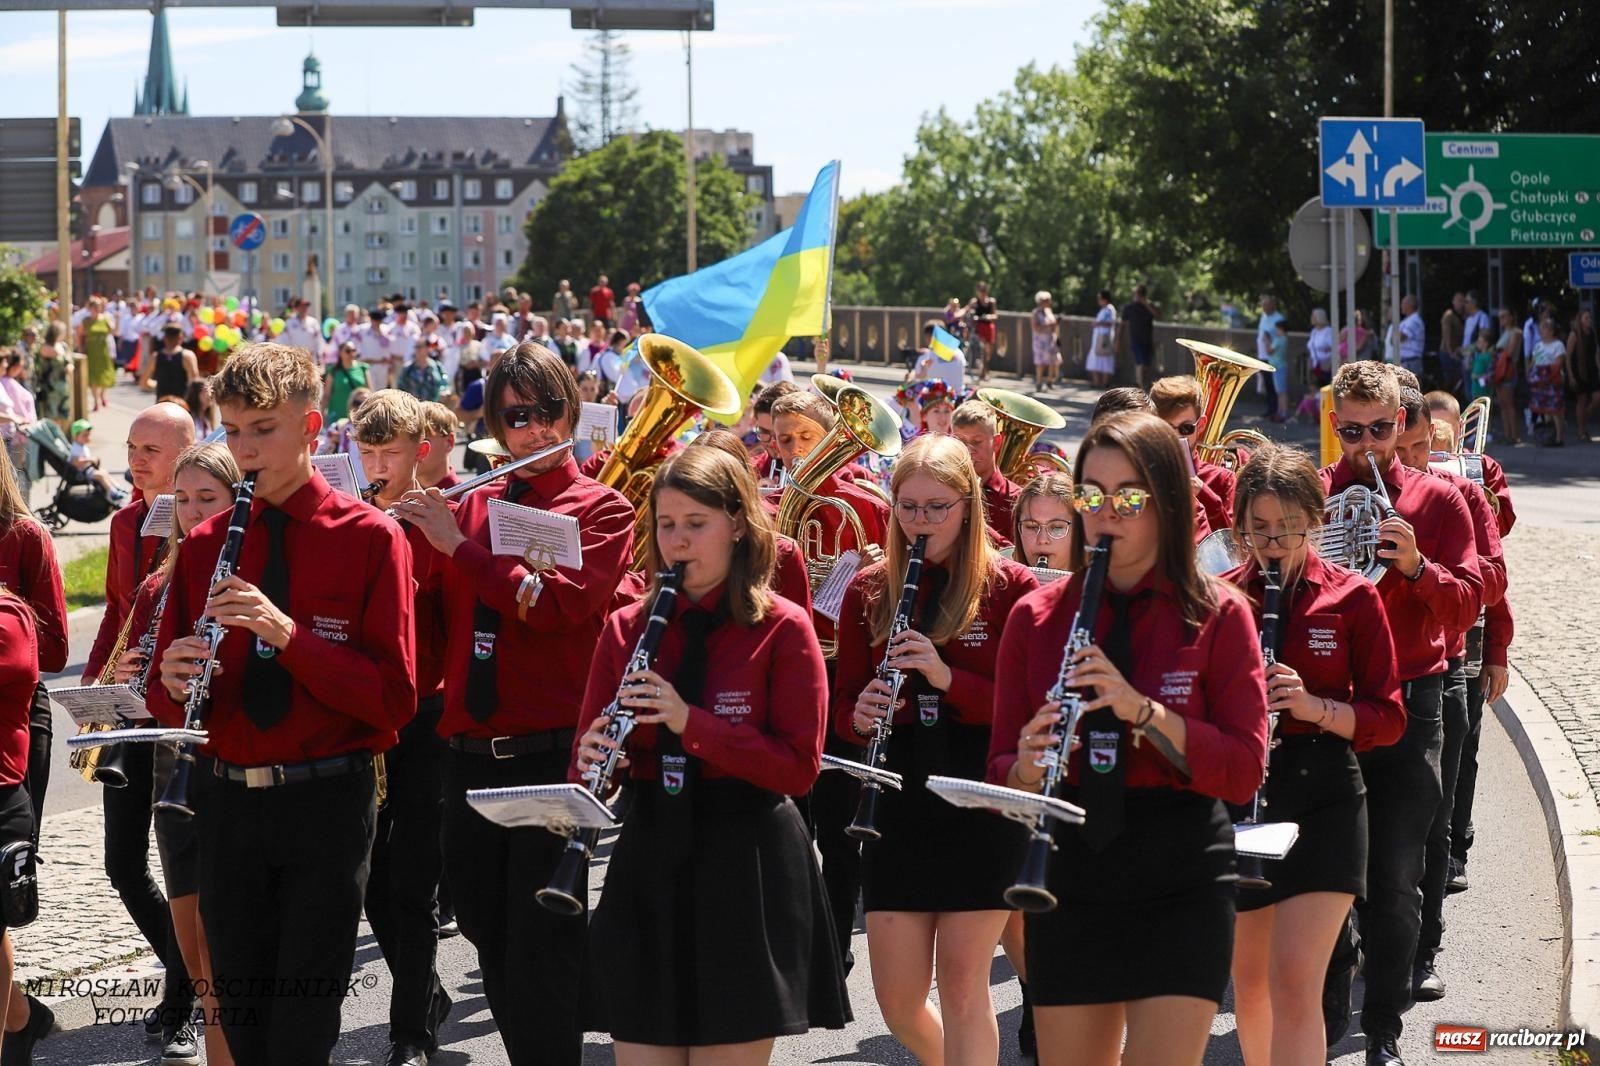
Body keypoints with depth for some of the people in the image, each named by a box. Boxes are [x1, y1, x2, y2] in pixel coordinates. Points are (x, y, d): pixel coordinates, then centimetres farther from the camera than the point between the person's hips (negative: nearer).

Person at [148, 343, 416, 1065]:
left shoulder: (368, 538, -5)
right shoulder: (204, 544, 9)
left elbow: (393, 698, -11)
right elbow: (166, 703, 11)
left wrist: (287, 633, -22)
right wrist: (174, 683, -14)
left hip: (327, 807, -4)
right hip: (228, 805, 4)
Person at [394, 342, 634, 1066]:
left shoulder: (601, 510, 0)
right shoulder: (475, 506, 12)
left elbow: (559, 603, -18)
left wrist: (456, 545, -16)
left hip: (551, 757, -5)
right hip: (469, 756, 5)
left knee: (540, 954, -5)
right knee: (490, 941, 12)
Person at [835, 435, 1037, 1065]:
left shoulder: (1010, 588, -2)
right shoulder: (868, 593, 7)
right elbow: (843, 708, 11)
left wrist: (949, 678, -21)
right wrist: (860, 717, -13)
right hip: (898, 806, 3)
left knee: (962, 987, -4)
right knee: (897, 1000, 4)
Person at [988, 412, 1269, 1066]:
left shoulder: (1218, 615, -1)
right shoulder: (1034, 618, 6)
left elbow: (1243, 772, -9)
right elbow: (1001, 773, 6)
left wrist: (1143, 709, -21)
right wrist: (1028, 768, -17)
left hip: (1181, 883, -3)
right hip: (1070, 877, 3)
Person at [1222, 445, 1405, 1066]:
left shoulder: (1351, 598, -3)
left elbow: (1387, 718, -3)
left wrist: (1315, 706, -20)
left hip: (1323, 802, -3)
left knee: (1295, 985, -14)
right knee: (1249, 981, 13)